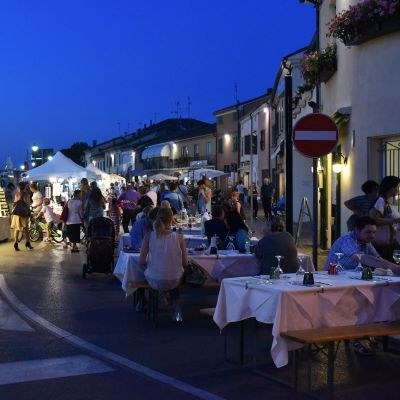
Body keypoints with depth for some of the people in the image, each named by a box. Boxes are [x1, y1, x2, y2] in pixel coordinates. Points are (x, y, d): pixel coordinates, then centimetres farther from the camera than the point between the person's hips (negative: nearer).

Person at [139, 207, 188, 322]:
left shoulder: (149, 236, -11)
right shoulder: (179, 237, -12)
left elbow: (141, 261, -8)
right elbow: (185, 263, -4)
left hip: (154, 281, 1)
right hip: (174, 281, 0)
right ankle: (177, 310, 36)